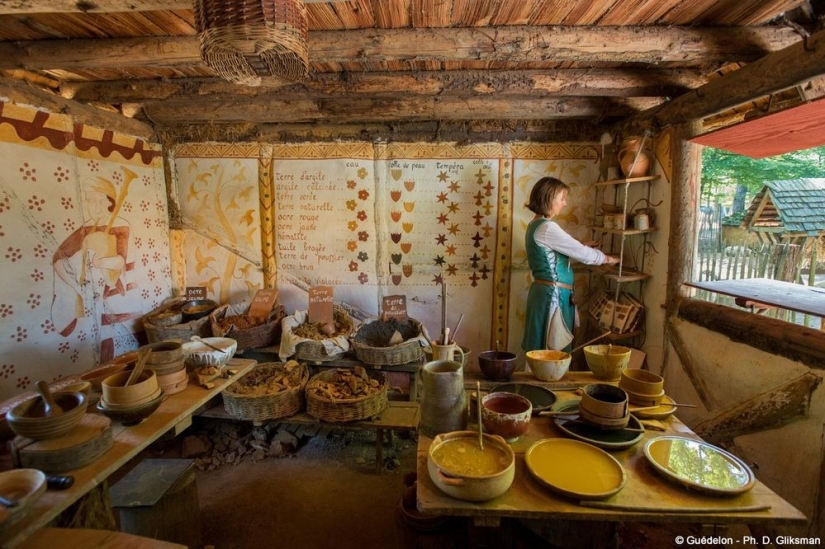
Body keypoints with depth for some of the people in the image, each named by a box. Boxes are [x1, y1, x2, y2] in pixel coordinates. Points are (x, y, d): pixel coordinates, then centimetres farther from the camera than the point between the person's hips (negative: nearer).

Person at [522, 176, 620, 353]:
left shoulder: (536, 225, 12)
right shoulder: (547, 227, -18)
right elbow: (582, 254, -12)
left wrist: (583, 246, 15)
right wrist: (608, 258, 4)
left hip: (548, 292, 10)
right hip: (553, 295, -10)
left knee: (547, 351, 14)